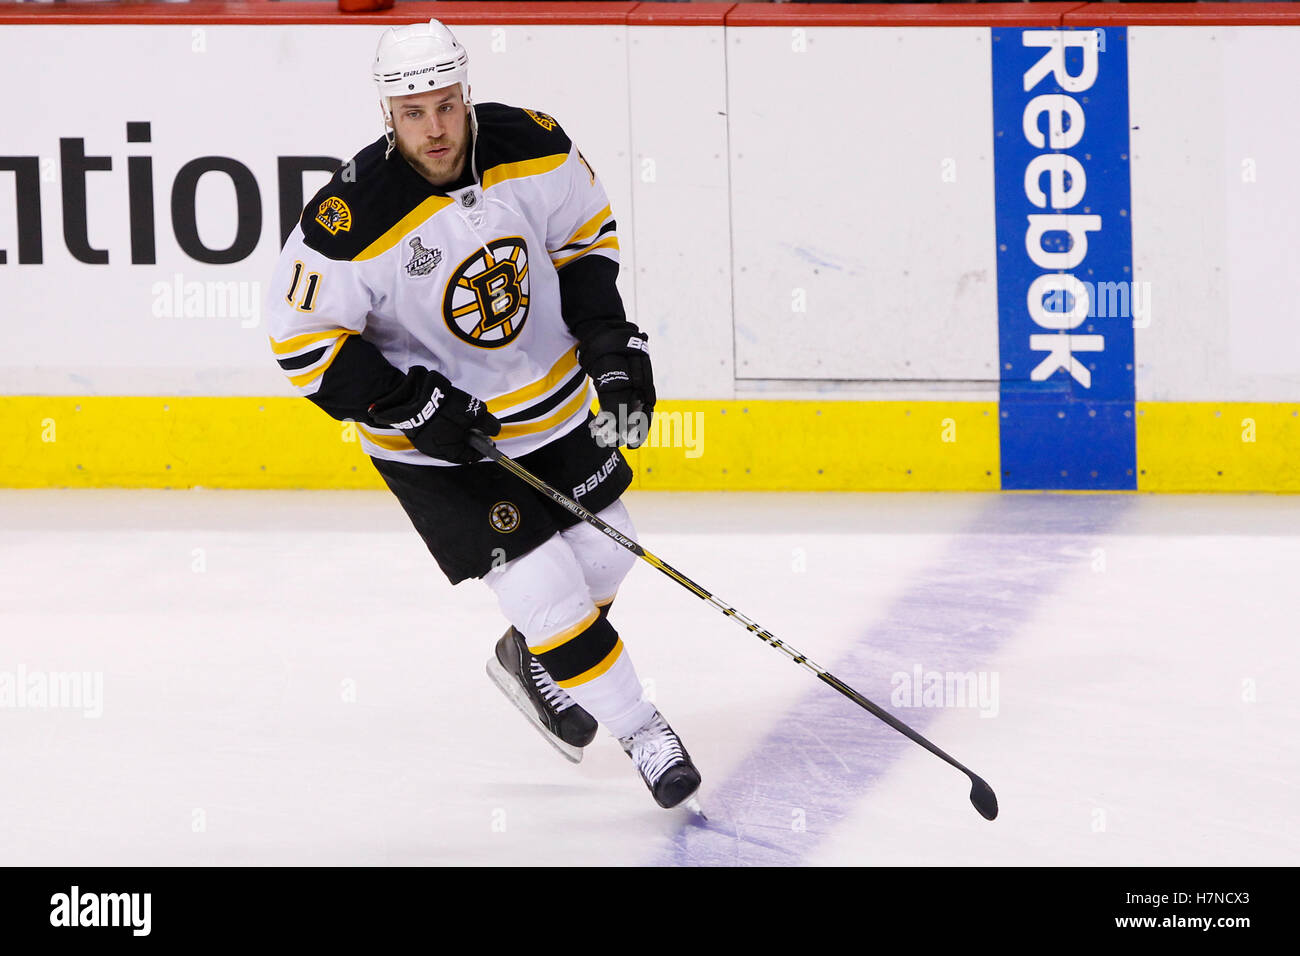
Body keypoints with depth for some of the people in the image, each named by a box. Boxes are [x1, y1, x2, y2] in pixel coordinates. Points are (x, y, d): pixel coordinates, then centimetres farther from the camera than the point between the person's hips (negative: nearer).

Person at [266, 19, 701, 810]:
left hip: (549, 402, 5)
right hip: (433, 445, -5)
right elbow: (303, 337, -20)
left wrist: (611, 343, -8)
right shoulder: (355, 218, -29)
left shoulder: (533, 147, -16)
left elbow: (586, 234, 2)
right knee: (546, 589, -7)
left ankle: (530, 661, 46)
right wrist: (408, 405, -23)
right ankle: (639, 729, 13)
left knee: (605, 551, 17)